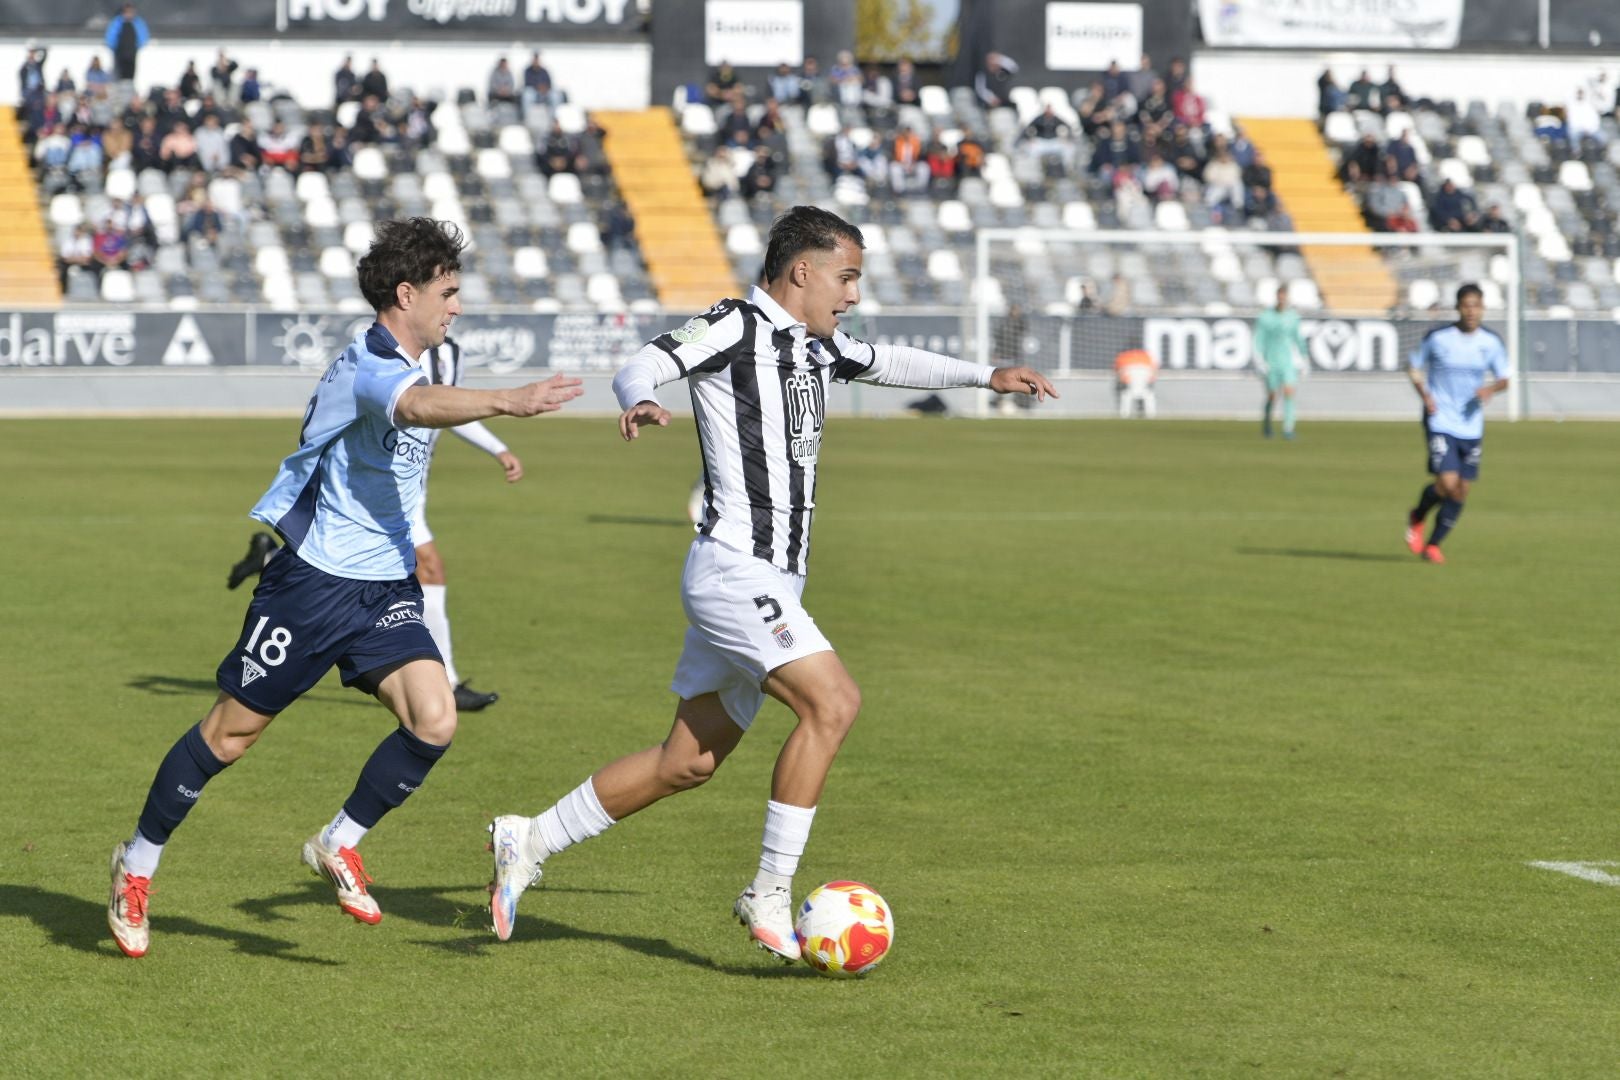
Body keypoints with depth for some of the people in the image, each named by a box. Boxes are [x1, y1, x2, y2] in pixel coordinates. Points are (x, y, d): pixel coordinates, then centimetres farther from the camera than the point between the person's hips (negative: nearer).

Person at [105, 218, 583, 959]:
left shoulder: (408, 365, 9)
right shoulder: (367, 367, -21)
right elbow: (418, 406, -45)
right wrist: (509, 401, -59)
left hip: (386, 590, 8)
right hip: (313, 583, -8)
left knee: (433, 720, -13)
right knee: (231, 733, 4)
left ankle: (339, 844, 7)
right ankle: (137, 863, 23)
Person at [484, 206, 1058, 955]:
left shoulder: (816, 345, 16)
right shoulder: (735, 327, -10)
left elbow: (884, 363, 35)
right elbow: (641, 367, -23)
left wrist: (985, 376, 32)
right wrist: (640, 401, -46)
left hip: (771, 581, 9)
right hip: (734, 571, -9)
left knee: (690, 761, 11)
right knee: (832, 701, -22)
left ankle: (530, 842, 23)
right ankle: (770, 896, -17)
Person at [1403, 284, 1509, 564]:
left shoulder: (1491, 342, 1)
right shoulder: (1437, 338, -7)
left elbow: (1504, 379, 9)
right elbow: (1414, 368, 6)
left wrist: (1492, 388, -14)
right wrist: (1425, 394, -11)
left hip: (1472, 427, 4)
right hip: (1440, 422, -4)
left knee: (1462, 491, 4)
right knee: (1447, 483, -18)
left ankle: (1433, 545, 21)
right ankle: (1417, 517, 14)